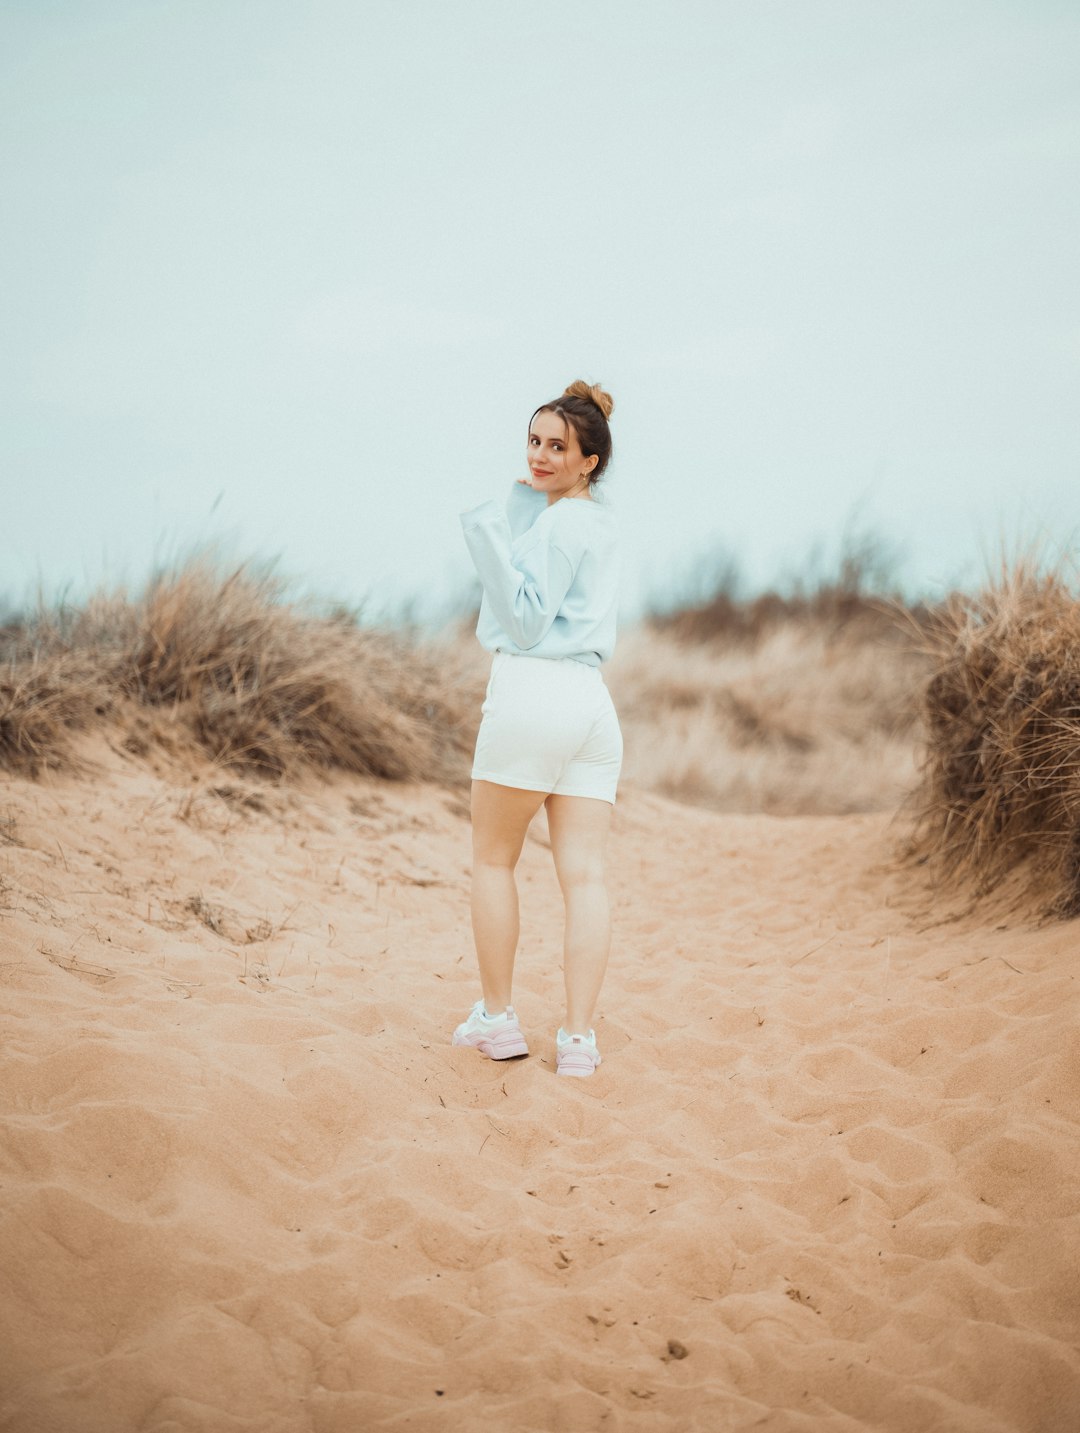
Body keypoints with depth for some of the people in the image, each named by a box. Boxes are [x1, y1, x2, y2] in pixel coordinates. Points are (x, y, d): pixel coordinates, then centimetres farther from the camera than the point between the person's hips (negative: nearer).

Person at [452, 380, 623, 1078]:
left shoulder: (559, 523, -8)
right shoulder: (605, 524, 19)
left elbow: (526, 621, -14)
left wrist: (490, 532, -15)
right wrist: (518, 516, 16)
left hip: (531, 692, -8)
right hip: (593, 701, 8)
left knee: (494, 860, 8)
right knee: (585, 874, 0)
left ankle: (498, 1019, 12)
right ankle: (578, 1037, -3)